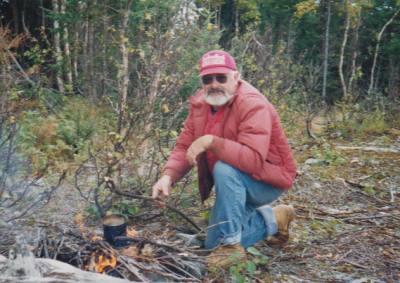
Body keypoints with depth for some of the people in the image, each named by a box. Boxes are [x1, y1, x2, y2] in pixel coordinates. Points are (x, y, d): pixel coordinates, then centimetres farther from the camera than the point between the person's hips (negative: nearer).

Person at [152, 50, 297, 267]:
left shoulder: (252, 104, -27)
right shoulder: (200, 103, -3)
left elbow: (253, 160, -39)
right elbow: (184, 146, -2)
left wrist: (211, 141, -39)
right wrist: (168, 176, -19)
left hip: (268, 181, -8)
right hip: (235, 184, 8)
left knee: (224, 169, -37)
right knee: (213, 243, 9)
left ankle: (232, 245, -20)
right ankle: (273, 220, 26)